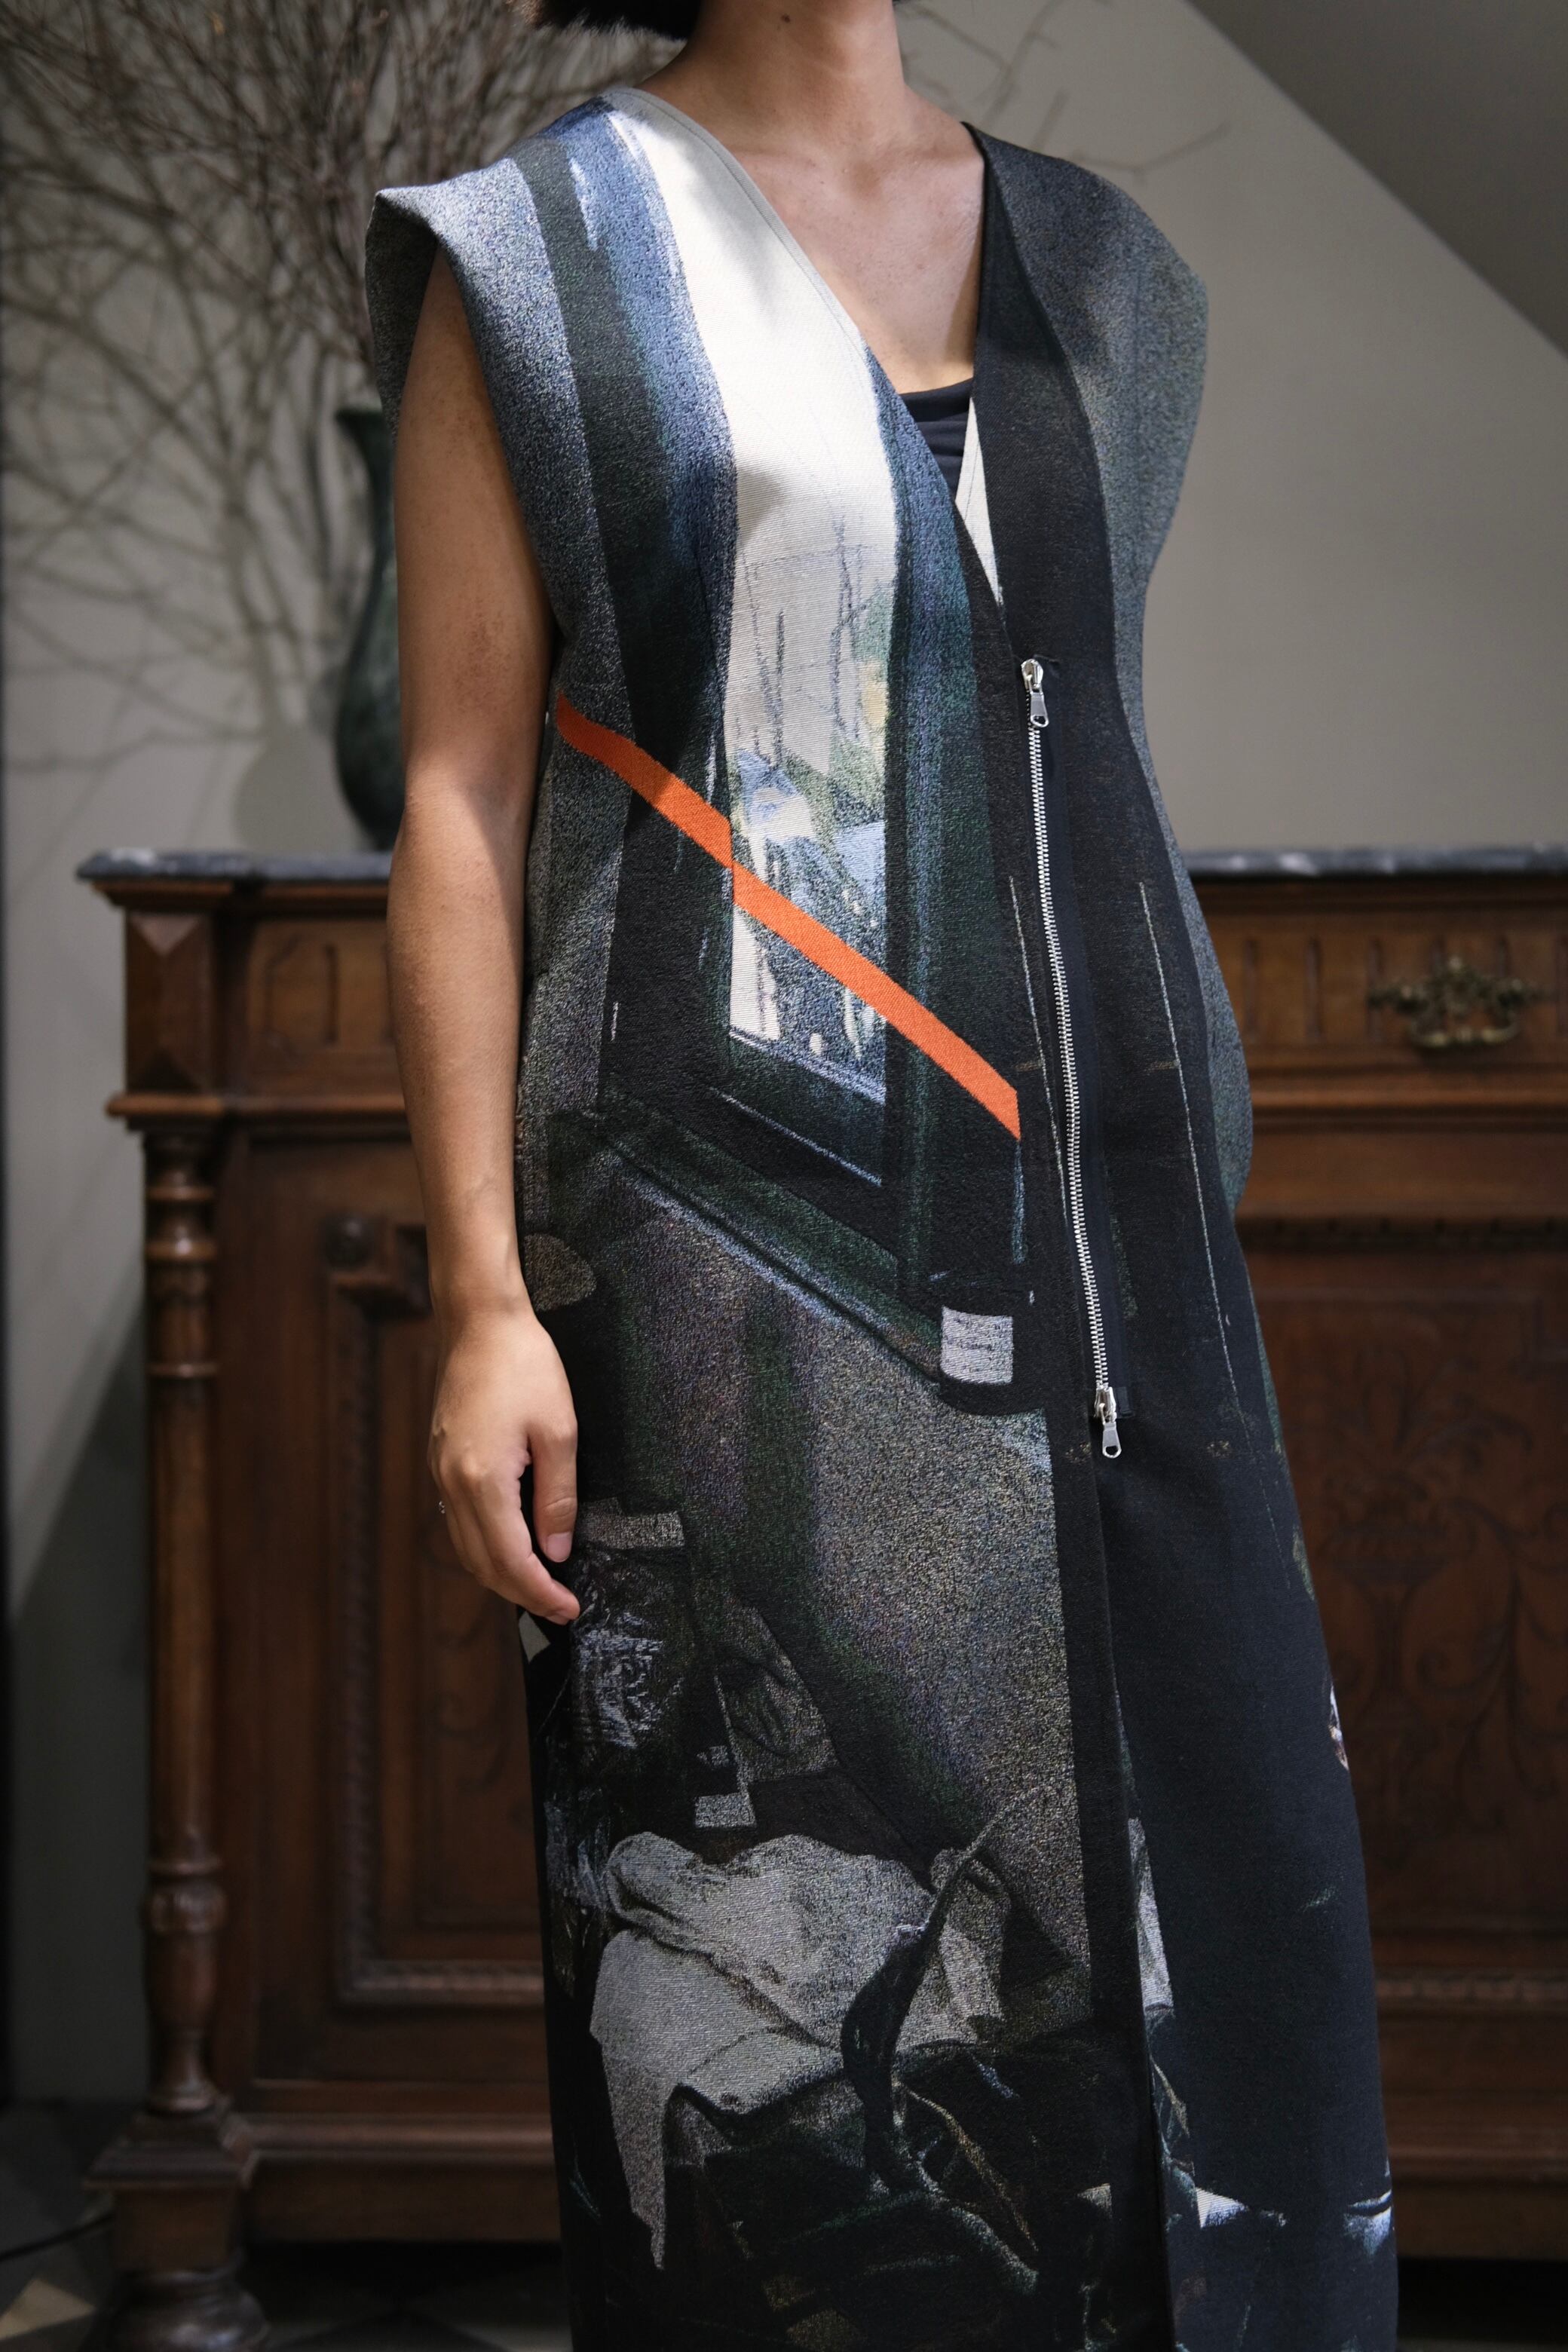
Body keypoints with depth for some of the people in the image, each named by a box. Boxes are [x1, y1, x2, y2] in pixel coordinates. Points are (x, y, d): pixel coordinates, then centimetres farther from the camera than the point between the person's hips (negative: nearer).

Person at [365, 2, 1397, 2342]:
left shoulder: (1088, 263, 14)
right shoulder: (541, 253, 0)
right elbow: (461, 794, -4)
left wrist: (1183, 1254, 17)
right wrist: (483, 1298, -12)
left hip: (1085, 1216, 5)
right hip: (740, 1219, -4)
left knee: (1176, 1878, 4)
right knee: (779, 1901, 0)